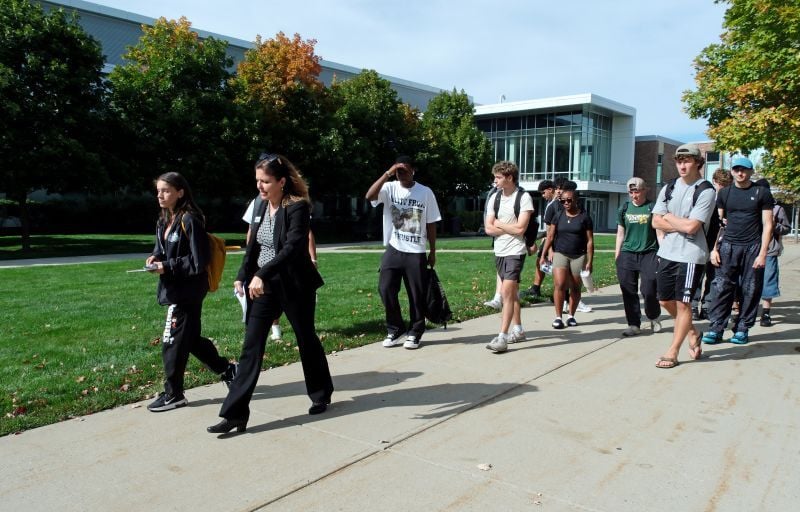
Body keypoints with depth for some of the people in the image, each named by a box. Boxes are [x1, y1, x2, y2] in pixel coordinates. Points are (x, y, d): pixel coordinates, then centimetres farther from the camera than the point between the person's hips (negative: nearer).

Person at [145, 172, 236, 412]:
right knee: (191, 339, 16)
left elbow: (199, 260, -18)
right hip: (175, 289, 9)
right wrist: (155, 257, -1)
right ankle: (227, 370, 31)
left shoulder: (189, 220, -17)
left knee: (173, 342, -1)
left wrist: (168, 266, -20)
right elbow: (161, 249, 21)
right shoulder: (164, 221, 10)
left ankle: (173, 394, 14)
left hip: (187, 291, -9)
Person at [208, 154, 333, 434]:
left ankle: (321, 395, 34)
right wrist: (243, 275, 6)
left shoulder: (298, 207, -15)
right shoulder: (263, 206, 6)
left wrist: (262, 274, -34)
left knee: (306, 340, 12)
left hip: (294, 286, -6)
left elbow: (293, 247, -27)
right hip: (263, 285, 6)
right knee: (251, 348, 1)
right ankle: (235, 413, 5)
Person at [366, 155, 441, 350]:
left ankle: (414, 332, 19)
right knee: (386, 289, -3)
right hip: (393, 249, 1)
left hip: (416, 252, -1)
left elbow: (431, 224, 3)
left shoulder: (426, 192, -1)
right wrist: (387, 174, -22)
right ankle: (395, 328, 16)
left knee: (417, 294, 4)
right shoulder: (390, 188, -1)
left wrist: (432, 252, 4)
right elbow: (370, 196, -21)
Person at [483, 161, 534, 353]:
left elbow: (520, 228, -18)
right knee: (511, 292, 15)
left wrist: (499, 224, -6)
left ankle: (502, 337, -13)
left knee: (507, 293, -13)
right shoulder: (494, 197, 6)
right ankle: (518, 330, 27)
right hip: (499, 252, 6)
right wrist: (510, 228, -9)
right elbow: (488, 229, 0)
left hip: (515, 252, -6)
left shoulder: (524, 197, -10)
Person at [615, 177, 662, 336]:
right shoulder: (624, 209, 10)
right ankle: (634, 324, 12)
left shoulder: (652, 208, 1)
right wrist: (617, 256, 11)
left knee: (648, 290, -7)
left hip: (649, 253, -3)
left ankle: (654, 318, 21)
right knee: (629, 292, 2)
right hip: (627, 254, 3)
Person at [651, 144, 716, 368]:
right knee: (666, 301, 12)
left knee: (683, 303, -1)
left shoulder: (705, 191, -9)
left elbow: (692, 226, -18)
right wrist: (682, 224, -10)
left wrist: (669, 217, -4)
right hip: (667, 253, 6)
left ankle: (672, 352, 8)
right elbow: (656, 222, 1)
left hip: (691, 255, -6)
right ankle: (692, 333, 36)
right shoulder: (669, 188, 9)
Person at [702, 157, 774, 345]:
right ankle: (716, 329, -2)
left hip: (753, 248, -1)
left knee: (750, 291, 2)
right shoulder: (725, 193, 10)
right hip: (728, 246, 1)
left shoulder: (762, 193, 3)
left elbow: (767, 225, 1)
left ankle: (742, 329, 11)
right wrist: (714, 248, 2)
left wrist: (762, 253, -7)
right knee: (722, 288, -4)